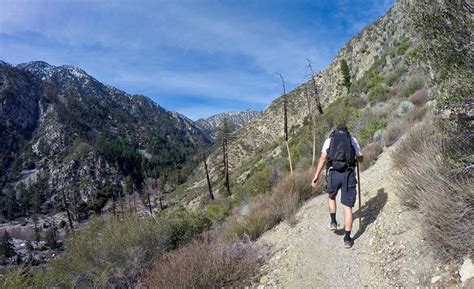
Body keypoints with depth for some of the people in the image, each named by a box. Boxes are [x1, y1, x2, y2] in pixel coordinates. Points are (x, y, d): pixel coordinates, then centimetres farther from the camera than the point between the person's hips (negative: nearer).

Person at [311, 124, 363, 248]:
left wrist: (316, 176, -5)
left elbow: (323, 158, -1)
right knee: (347, 206, 6)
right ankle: (347, 239, 8)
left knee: (331, 197, 31)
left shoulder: (329, 140, 14)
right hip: (348, 174, 0)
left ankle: (333, 222, 26)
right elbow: (361, 159, 25)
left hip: (333, 173, 0)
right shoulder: (353, 140, 17)